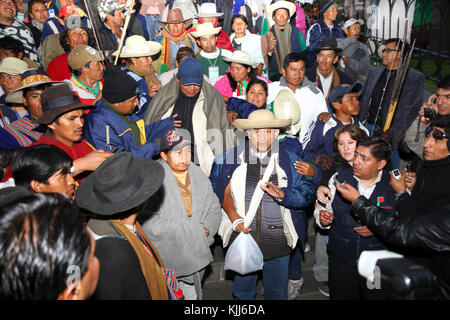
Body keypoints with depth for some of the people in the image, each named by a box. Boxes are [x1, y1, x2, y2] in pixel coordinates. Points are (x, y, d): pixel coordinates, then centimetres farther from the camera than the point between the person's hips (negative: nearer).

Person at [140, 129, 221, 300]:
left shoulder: (198, 175, 2)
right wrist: (194, 229, -18)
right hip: (167, 259, -6)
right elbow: (151, 226, -25)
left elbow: (214, 209, 9)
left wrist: (206, 229, -13)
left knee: (194, 294, 22)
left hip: (197, 257, 6)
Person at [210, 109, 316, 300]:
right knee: (243, 291, 19)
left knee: (277, 292, 19)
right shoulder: (232, 158, -3)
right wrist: (234, 217, -11)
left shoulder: (289, 159, -2)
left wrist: (282, 194, -24)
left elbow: (308, 193, -6)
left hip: (278, 241, 0)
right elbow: (222, 190, 3)